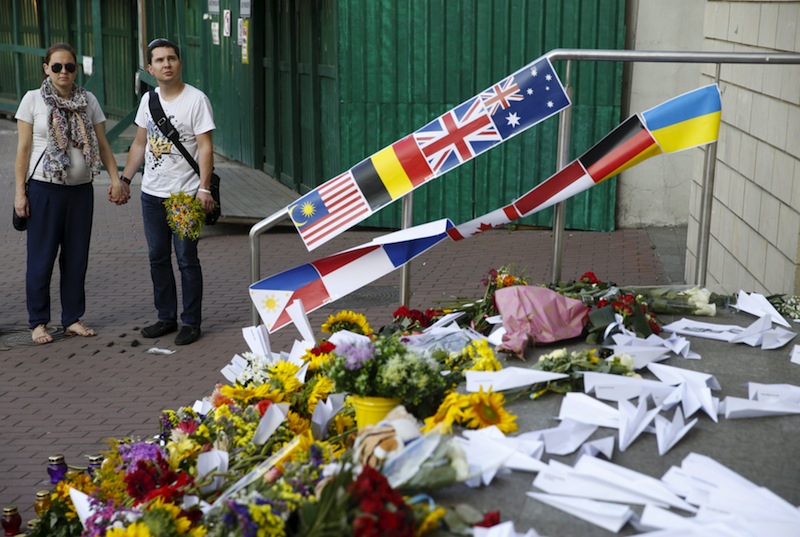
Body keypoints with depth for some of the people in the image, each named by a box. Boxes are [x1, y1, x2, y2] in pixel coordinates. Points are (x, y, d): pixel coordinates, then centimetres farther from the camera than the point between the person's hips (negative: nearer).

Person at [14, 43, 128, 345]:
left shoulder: (88, 101, 6)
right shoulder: (33, 100, -2)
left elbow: (102, 144, 7)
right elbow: (23, 148, -2)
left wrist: (116, 179, -5)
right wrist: (20, 192, -6)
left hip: (81, 189, 3)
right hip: (44, 189, -3)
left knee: (76, 257, 8)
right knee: (41, 258, 2)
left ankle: (72, 319, 20)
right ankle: (38, 322, 13)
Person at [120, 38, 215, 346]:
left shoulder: (196, 100, -9)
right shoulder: (148, 99, 9)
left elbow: (205, 147, -13)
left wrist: (204, 188, -21)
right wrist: (124, 179, 12)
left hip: (185, 195, -6)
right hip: (152, 193, 6)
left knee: (187, 259, -2)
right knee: (157, 258, 12)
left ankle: (191, 322, 8)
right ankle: (166, 317, 24)